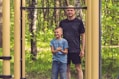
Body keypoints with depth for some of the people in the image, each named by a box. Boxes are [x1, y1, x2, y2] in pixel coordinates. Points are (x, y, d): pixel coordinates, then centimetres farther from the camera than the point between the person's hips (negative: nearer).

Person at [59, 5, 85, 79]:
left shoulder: (79, 22, 0)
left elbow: (83, 36, 1)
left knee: (78, 68, -1)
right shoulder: (62, 22, 8)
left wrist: (82, 49, -5)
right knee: (67, 69, 7)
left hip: (76, 50, -3)